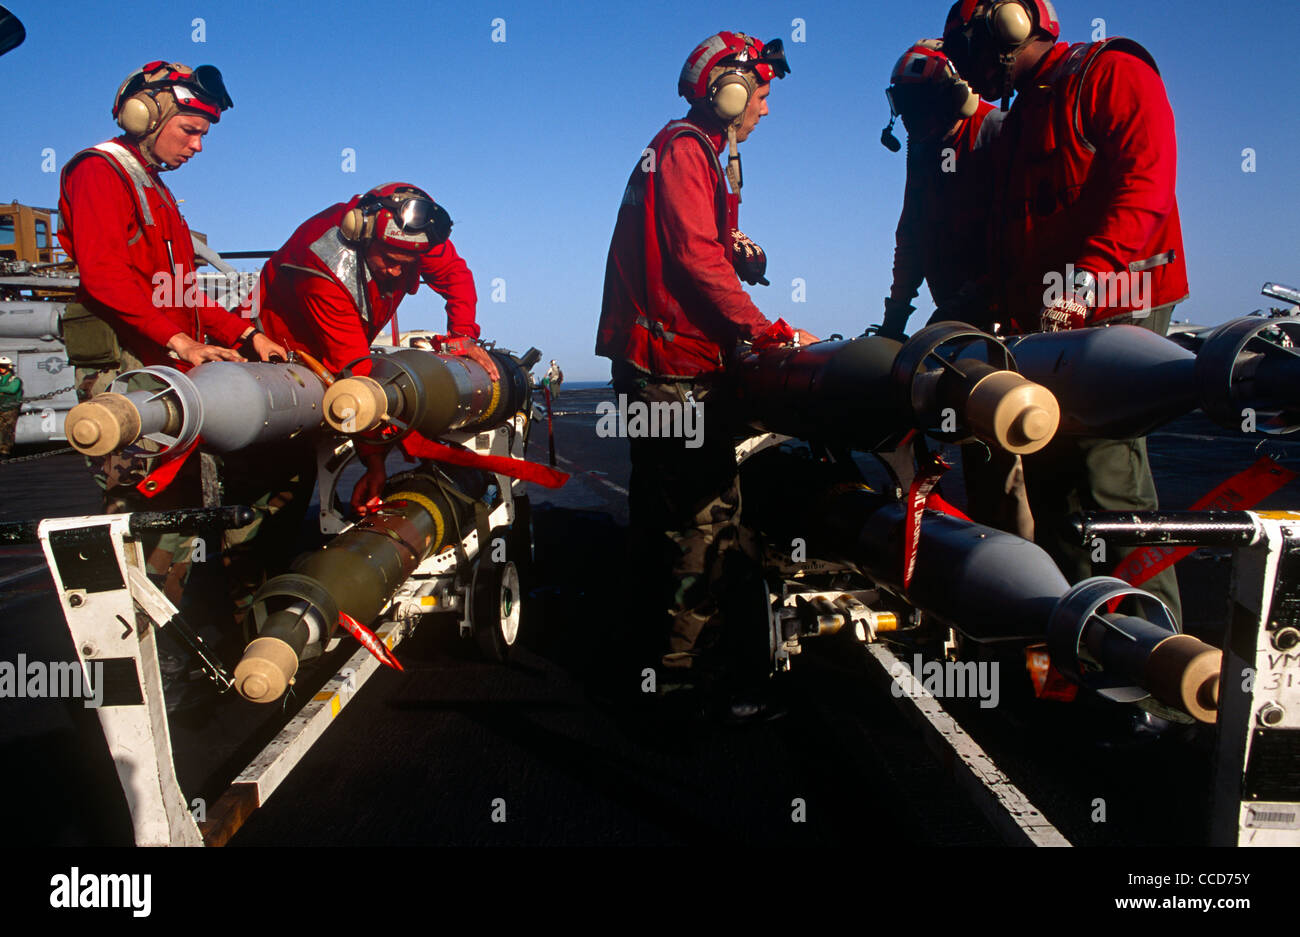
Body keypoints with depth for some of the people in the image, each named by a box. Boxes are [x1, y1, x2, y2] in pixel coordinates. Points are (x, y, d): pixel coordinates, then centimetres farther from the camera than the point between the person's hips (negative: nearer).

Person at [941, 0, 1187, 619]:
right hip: (1042, 325, 8)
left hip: (1113, 311, -8)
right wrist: (1005, 313, 9)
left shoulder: (1112, 74, 3)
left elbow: (1143, 188, -12)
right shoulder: (1015, 125, 27)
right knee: (1047, 473, 4)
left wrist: (1082, 282, -22)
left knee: (1108, 473, -14)